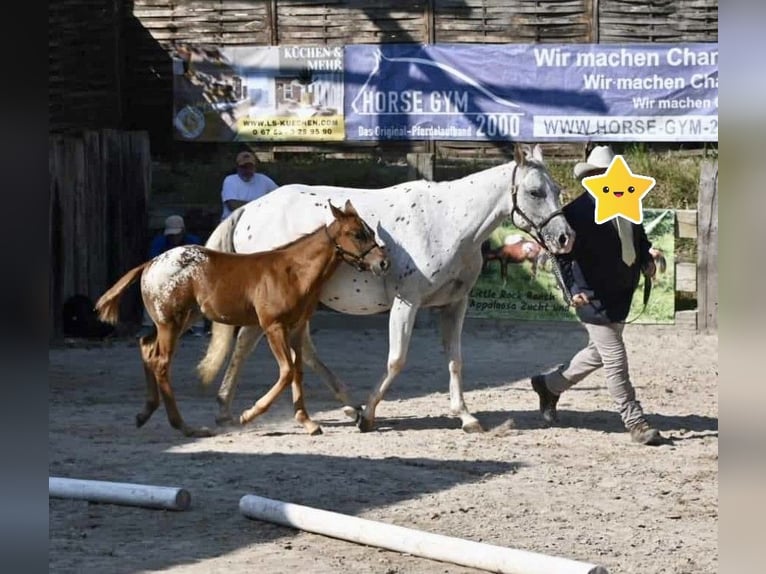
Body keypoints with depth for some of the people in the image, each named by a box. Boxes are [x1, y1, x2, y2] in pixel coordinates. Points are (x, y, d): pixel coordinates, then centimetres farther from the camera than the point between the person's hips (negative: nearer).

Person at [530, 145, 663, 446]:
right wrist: (575, 289, -28)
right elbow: (564, 255, -16)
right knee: (615, 359, -4)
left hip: (621, 294, 8)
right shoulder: (577, 212, -15)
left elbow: (639, 238, 23)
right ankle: (635, 422, 4)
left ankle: (549, 384, 41)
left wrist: (646, 260, 4)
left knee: (599, 352, 21)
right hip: (595, 297, -8)